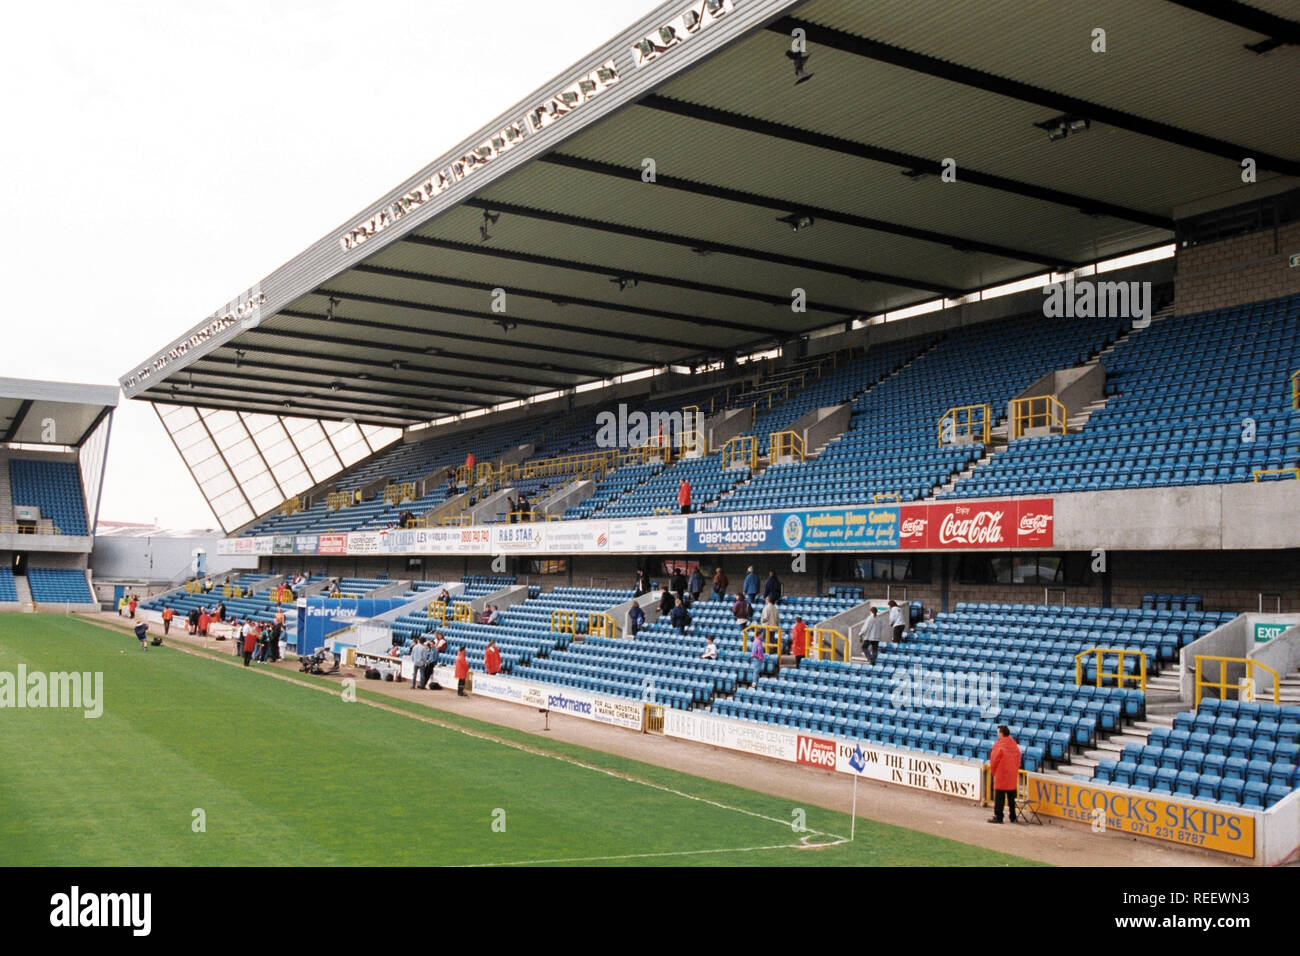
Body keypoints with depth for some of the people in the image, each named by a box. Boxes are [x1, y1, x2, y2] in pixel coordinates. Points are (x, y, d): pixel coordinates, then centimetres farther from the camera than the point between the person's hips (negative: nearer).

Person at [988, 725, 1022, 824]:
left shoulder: (999, 745, -15)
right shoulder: (1015, 745, 5)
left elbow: (993, 761, -10)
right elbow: (1018, 761, 9)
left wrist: (993, 771, 7)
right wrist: (1015, 770, 17)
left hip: (1001, 776, -6)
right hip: (1013, 776, 6)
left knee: (999, 798, 0)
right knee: (1011, 797, 15)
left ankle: (998, 817, 2)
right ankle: (1013, 817, 20)